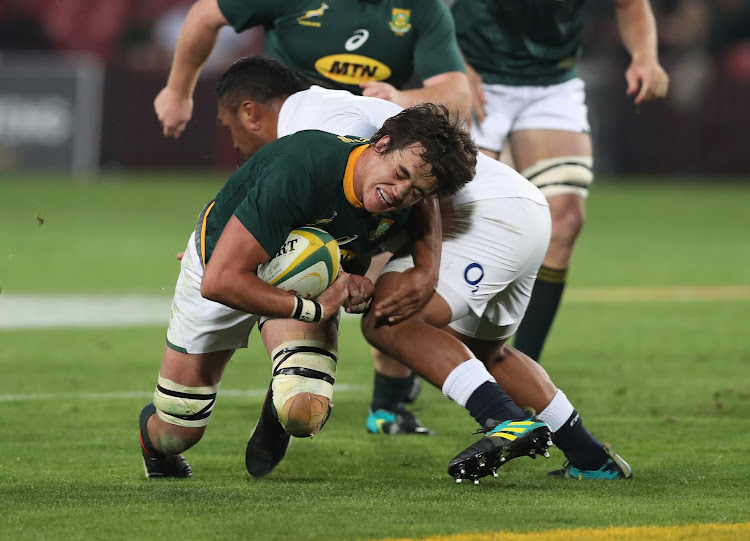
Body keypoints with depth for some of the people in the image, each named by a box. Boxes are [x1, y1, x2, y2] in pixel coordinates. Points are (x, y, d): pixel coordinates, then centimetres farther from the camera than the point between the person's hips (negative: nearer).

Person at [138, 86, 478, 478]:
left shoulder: (400, 208, -23)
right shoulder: (299, 170, -42)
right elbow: (219, 281, -40)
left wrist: (359, 288, -19)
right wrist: (314, 309, -35)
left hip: (310, 280, 3)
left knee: (303, 417, -23)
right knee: (177, 433, 5)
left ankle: (278, 412, 17)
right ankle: (152, 433, 46)